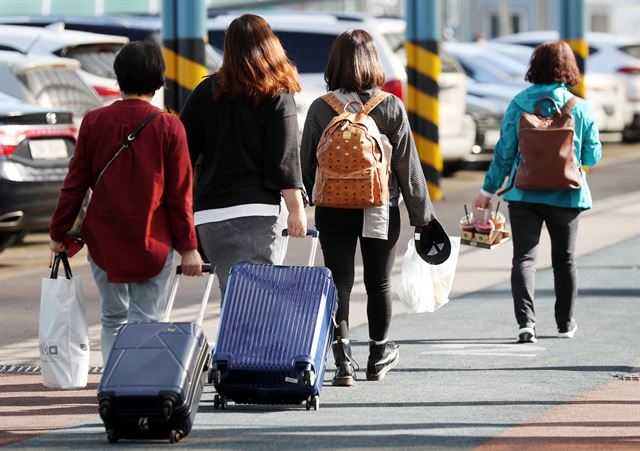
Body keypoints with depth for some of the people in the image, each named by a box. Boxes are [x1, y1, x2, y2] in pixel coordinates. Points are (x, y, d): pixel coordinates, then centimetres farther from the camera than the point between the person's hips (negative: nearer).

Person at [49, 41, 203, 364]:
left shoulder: (94, 122, -2)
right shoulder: (168, 127, -7)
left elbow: (75, 183, 2)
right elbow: (180, 193, -5)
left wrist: (58, 233, 12)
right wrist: (188, 247, 1)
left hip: (104, 240, 2)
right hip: (153, 241, -2)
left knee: (113, 319, 15)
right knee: (146, 322, 2)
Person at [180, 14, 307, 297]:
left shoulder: (206, 92, 7)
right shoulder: (278, 97, -2)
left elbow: (184, 151, 8)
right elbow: (283, 160, -6)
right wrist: (296, 209, 0)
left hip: (209, 212, 4)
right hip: (255, 212, -4)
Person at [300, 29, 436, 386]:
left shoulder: (320, 108, -5)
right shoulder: (392, 107, -6)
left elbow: (307, 164, 1)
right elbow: (408, 164, -3)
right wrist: (422, 212, 5)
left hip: (333, 210, 0)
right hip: (382, 209, 0)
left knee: (340, 282, 2)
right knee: (379, 283, 13)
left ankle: (343, 360, -8)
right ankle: (379, 356, 27)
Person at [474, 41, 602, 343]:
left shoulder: (519, 103, -4)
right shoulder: (581, 109, -5)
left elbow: (504, 151, -2)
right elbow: (593, 157, 0)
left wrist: (488, 190, 6)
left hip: (524, 193, -1)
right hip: (566, 195, 1)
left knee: (524, 256, -2)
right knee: (564, 259, 15)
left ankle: (525, 320, -19)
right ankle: (565, 323, 26)